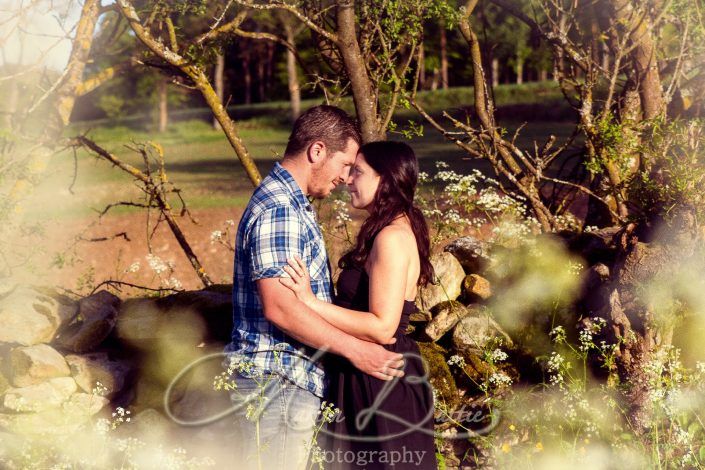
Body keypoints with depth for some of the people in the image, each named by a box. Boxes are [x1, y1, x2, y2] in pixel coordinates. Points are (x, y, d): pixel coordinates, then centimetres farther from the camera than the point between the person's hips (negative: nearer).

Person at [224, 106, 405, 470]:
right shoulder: (278, 210, -17)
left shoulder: (289, 204, 17)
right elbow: (280, 308, -24)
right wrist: (353, 349, -20)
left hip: (290, 381, 11)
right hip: (276, 380, -11)